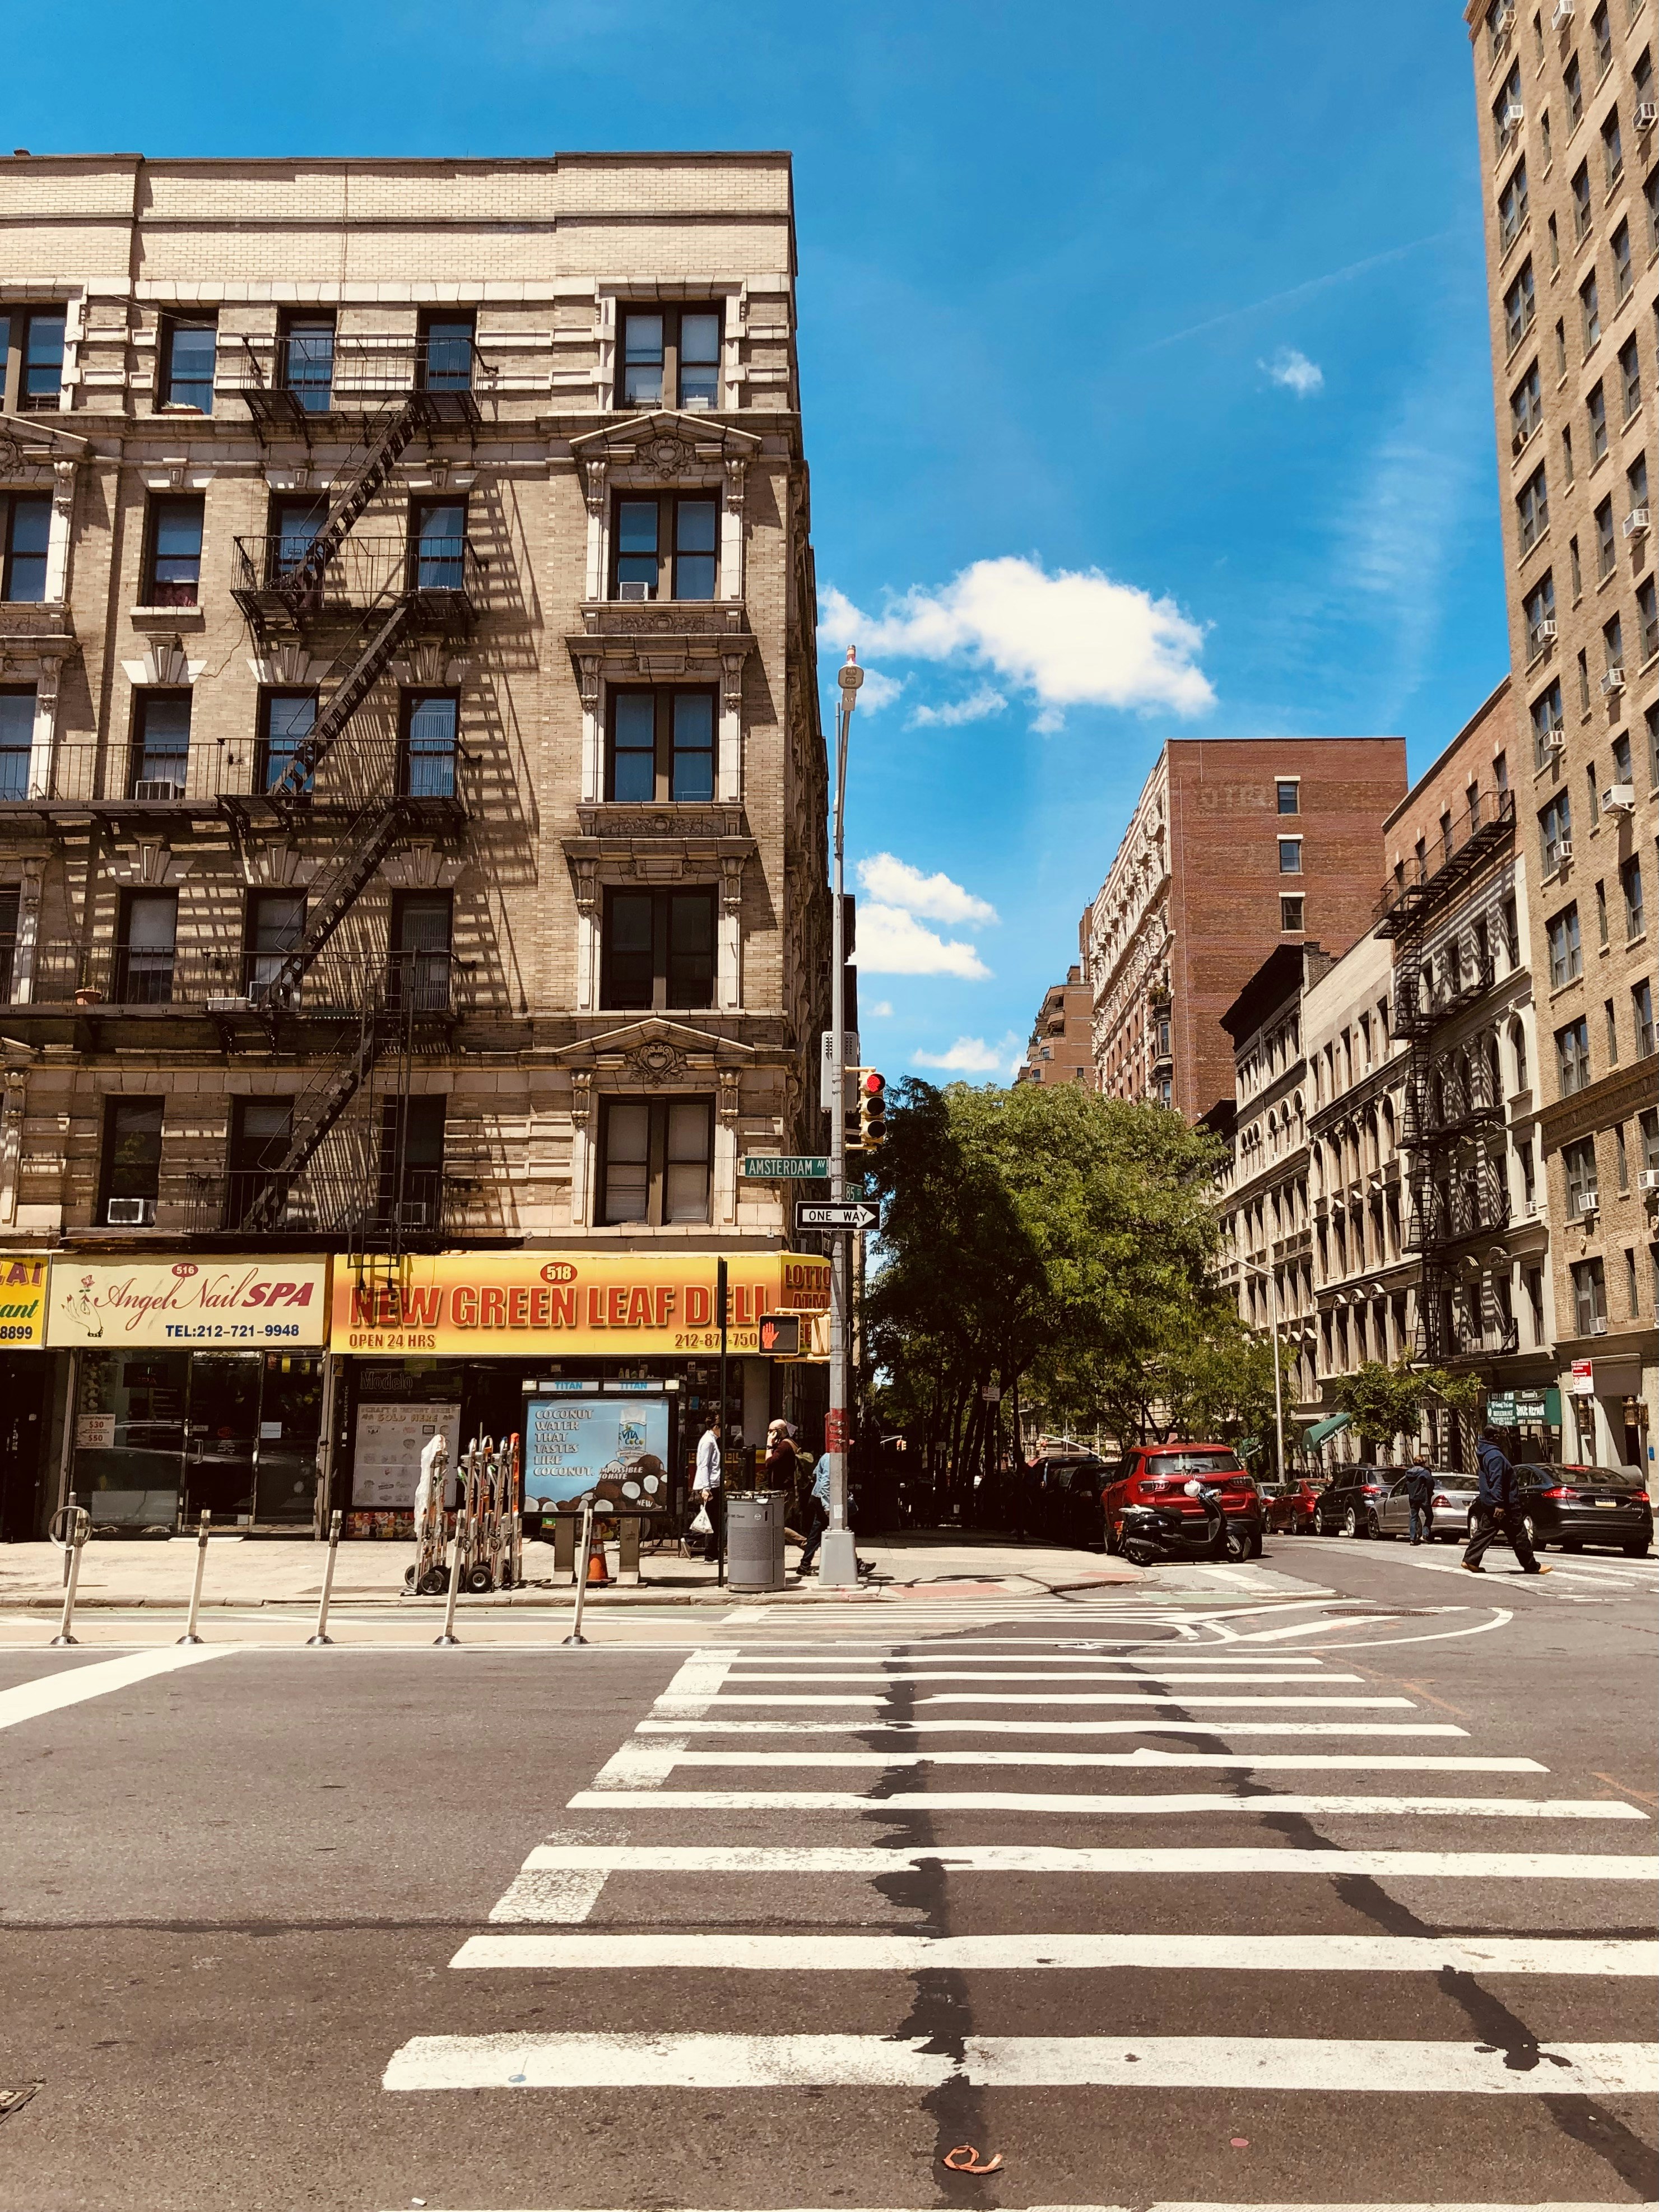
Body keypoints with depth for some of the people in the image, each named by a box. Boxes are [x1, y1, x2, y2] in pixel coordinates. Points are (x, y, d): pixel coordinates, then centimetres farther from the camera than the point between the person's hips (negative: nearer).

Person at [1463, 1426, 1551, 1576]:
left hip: (1488, 1502, 10)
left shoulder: (1486, 1454, 15)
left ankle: (1471, 1560, 4)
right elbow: (1496, 1482, -25)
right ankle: (1531, 1566, 5)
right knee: (1518, 1535, -2)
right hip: (1504, 1505, -10)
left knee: (1485, 1531, 9)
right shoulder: (1495, 1456, -18)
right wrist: (1499, 1505, -28)